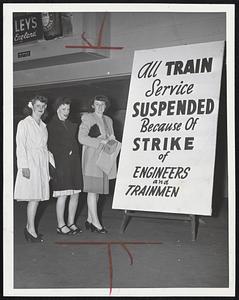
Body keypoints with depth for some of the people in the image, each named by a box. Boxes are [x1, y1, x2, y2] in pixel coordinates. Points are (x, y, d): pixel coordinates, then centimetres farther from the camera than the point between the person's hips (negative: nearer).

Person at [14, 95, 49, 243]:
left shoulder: (43, 125, 17)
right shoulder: (24, 123, -2)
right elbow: (20, 146, -8)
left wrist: (48, 165, 12)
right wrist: (24, 166, -15)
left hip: (42, 164, 6)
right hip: (30, 163, -6)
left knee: (37, 197, 4)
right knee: (34, 197, -9)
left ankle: (29, 227, 13)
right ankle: (31, 229, -2)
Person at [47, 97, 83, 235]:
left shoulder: (73, 125, 16)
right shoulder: (52, 126, -1)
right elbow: (50, 147, -5)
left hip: (75, 163, 6)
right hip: (61, 164, -6)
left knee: (75, 194, 7)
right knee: (63, 195, -5)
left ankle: (71, 222, 19)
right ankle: (61, 225, 6)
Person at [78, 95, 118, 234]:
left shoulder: (108, 120, 19)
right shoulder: (87, 118, 0)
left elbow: (111, 139, 25)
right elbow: (82, 138, -10)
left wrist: (112, 139, 1)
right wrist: (100, 141, -15)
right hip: (91, 159, -7)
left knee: (98, 190, 7)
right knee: (92, 190, -7)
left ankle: (89, 220, 15)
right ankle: (95, 223, -5)